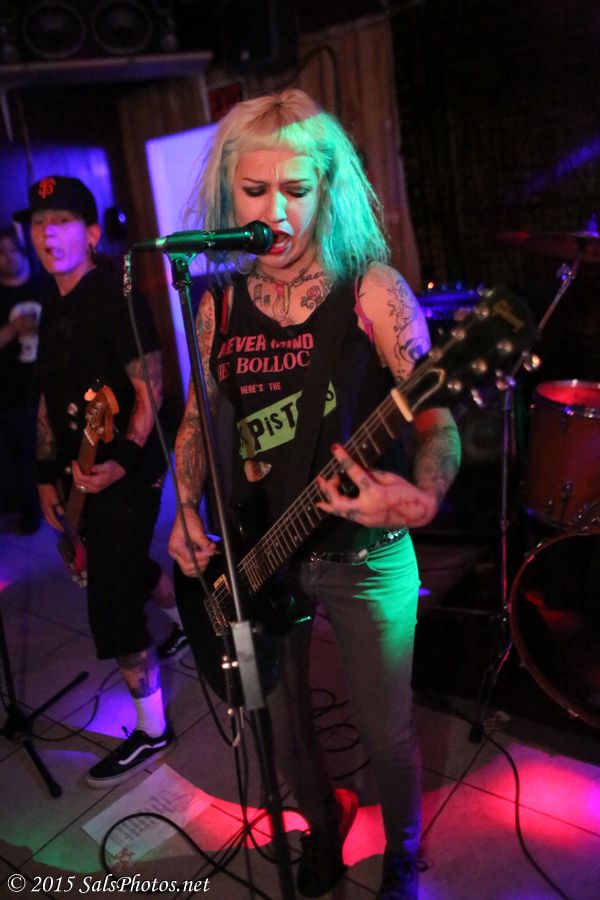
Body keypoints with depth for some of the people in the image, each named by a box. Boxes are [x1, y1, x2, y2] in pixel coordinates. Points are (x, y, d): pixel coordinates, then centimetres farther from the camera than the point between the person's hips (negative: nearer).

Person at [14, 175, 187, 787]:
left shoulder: (116, 297, -13)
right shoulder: (53, 308, 12)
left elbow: (150, 388, -19)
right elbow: (51, 397, 15)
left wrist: (124, 459, -31)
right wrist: (48, 473, 13)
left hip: (125, 470, -9)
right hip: (78, 469, 9)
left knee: (110, 604, -6)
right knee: (123, 568, 24)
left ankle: (152, 731, 13)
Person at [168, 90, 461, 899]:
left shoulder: (370, 288, -12)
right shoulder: (218, 305, 0)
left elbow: (436, 416, -14)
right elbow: (197, 421, 10)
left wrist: (423, 497, -34)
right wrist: (186, 513, -4)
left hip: (363, 558, -3)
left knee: (386, 732, 11)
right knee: (284, 725, 21)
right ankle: (324, 829, 53)